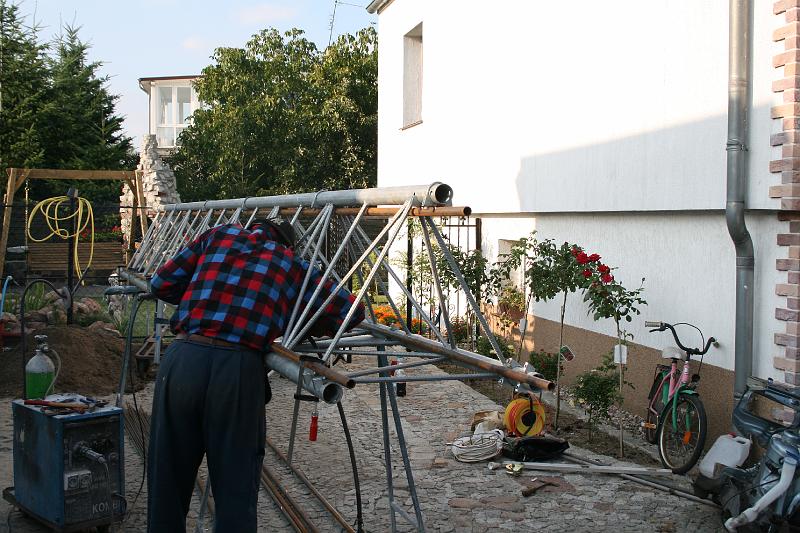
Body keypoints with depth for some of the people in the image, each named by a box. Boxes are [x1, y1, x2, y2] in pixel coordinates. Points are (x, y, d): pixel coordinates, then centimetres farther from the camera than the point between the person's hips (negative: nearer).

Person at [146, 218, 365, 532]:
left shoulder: (219, 236, 20)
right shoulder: (292, 264, 18)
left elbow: (161, 285, 18)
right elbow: (351, 310, 19)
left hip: (182, 360, 2)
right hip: (238, 368, -2)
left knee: (167, 479, 15)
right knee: (235, 486, 9)